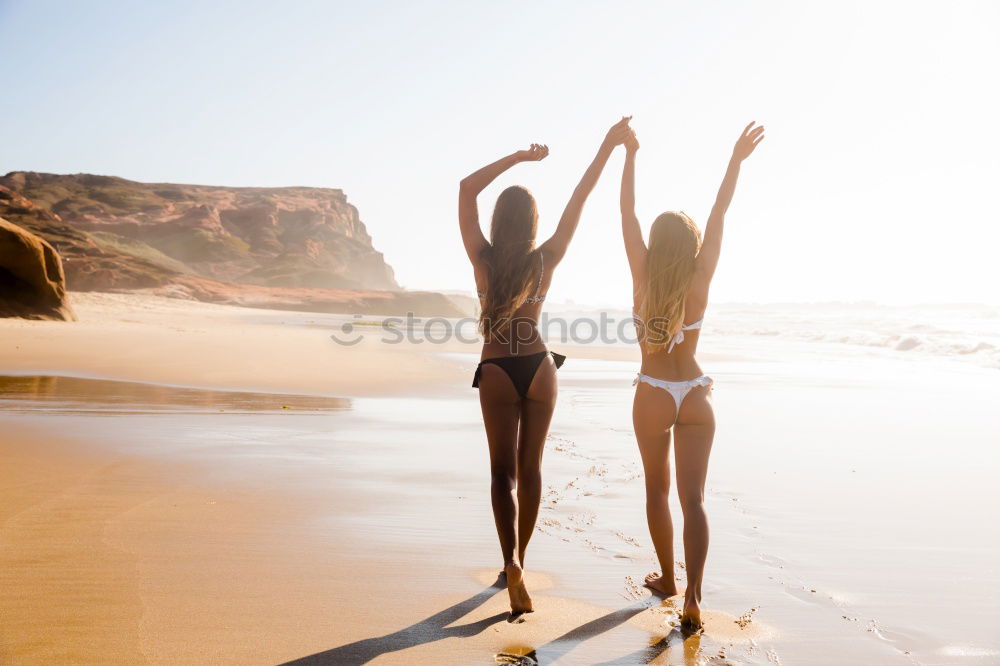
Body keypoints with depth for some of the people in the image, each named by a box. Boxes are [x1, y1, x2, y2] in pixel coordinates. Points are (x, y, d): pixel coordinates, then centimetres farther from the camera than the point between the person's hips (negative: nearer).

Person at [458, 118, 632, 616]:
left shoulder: (484, 259, -11)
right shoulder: (546, 260, -6)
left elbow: (467, 188, -7)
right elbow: (579, 198, -3)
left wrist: (518, 157, -7)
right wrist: (608, 146, 1)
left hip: (497, 372, -2)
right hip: (539, 369, 2)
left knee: (503, 471, 2)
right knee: (530, 468, 14)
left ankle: (512, 561, -18)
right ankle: (517, 560, 27)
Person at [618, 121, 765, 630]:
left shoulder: (643, 278, -9)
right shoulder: (699, 283, -8)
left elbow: (627, 215, -6)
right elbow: (719, 216, -6)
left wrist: (629, 155, -3)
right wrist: (736, 160, -4)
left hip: (653, 396, 0)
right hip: (695, 397, 0)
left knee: (657, 491, 16)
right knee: (693, 498, 3)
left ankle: (667, 579, 28)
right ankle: (692, 594, -8)